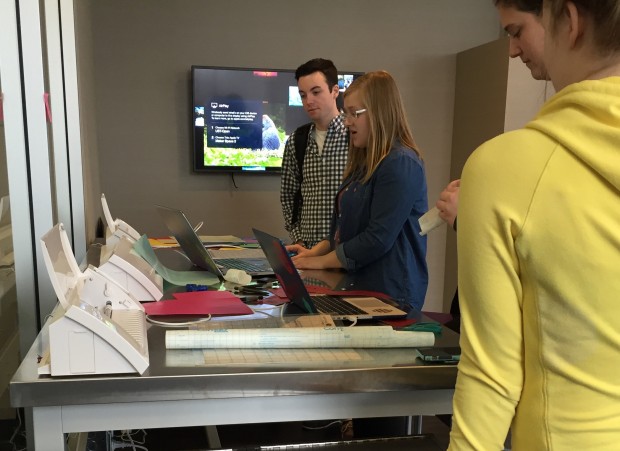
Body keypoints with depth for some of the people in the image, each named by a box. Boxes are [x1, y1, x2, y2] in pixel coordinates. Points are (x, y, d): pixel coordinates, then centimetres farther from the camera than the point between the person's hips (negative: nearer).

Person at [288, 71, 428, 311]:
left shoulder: (400, 164, -17)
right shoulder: (366, 162, 13)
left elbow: (378, 239, -21)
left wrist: (321, 261, -12)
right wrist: (314, 252, 6)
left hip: (389, 294, -8)